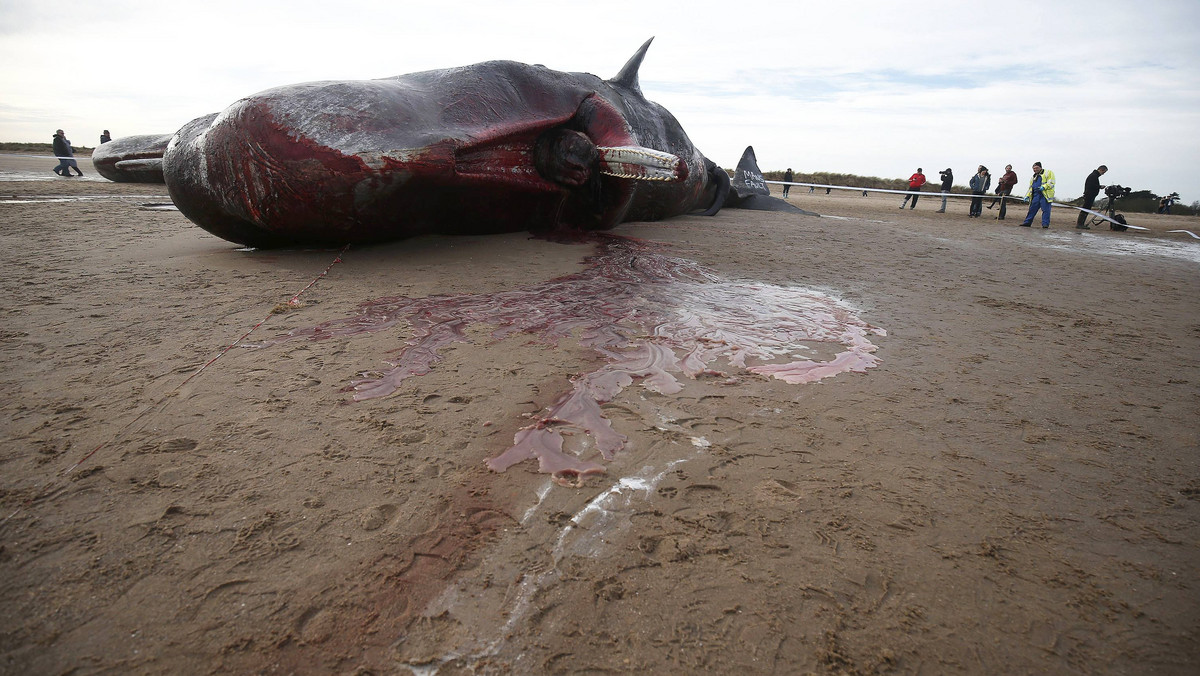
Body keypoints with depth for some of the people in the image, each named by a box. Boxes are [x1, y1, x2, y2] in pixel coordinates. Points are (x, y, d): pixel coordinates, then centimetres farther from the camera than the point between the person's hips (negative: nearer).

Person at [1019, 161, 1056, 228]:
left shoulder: (1048, 173, 5)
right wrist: (1027, 195, 14)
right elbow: (1030, 187, 26)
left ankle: (1045, 224, -5)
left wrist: (1044, 187, -21)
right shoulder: (1033, 177, 25)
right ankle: (1027, 222, 10)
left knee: (1045, 210, -7)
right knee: (1032, 209, 4)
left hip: (1045, 195, -6)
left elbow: (1051, 183, -6)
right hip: (1035, 195, 6)